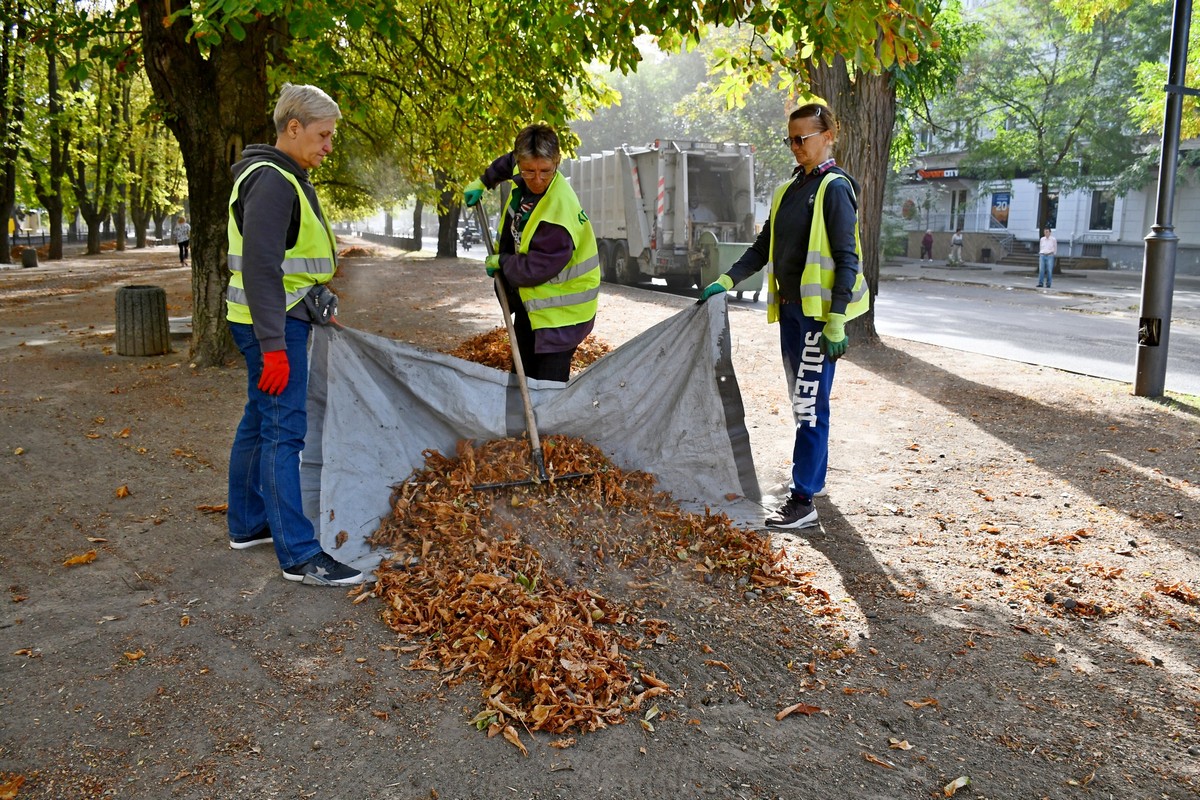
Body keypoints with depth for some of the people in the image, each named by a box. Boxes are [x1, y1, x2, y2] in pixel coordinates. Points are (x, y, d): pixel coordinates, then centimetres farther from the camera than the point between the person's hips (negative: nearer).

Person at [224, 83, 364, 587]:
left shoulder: (286, 179, 17)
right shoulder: (272, 181, -17)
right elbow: (260, 268, -24)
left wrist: (317, 307, 25)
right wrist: (274, 346, -26)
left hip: (284, 318, 11)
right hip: (273, 324, -11)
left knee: (259, 421, 16)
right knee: (283, 431, -10)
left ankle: (247, 524, 29)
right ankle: (299, 555, -7)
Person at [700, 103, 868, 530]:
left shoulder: (835, 187, -10)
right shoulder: (789, 189, 15)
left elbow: (847, 258, -14)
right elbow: (763, 247, 19)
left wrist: (837, 320, -19)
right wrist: (727, 281, 8)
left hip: (820, 310, -8)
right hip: (790, 307, 9)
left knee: (810, 403, -8)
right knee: (801, 399, 16)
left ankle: (803, 502, -4)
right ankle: (813, 478, 31)